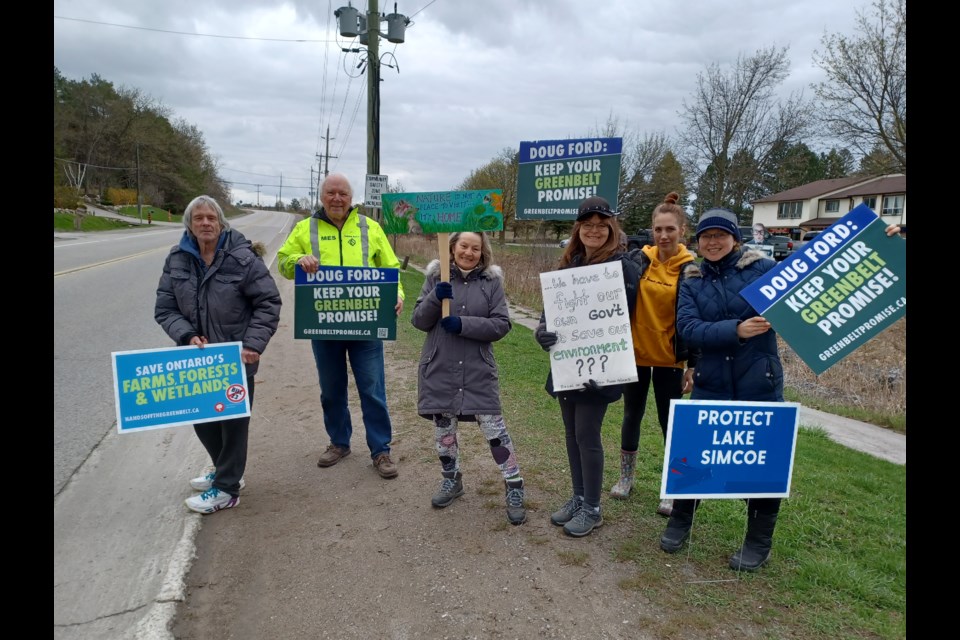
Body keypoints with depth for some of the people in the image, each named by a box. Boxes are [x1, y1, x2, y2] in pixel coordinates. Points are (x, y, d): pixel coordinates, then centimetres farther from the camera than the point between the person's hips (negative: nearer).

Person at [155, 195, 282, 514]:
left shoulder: (243, 258, -14)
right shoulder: (177, 260, -1)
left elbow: (268, 303, -11)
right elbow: (164, 308, 1)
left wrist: (253, 344, -19)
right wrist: (187, 336, -16)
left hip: (235, 357, -5)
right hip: (197, 355, 6)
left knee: (234, 421, 5)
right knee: (202, 417, 17)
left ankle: (227, 488, 18)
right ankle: (225, 470, 40)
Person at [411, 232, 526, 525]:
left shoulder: (491, 281, -1)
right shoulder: (436, 277, 2)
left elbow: (502, 324, -6)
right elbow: (418, 321, 0)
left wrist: (463, 324, -18)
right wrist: (435, 298, -19)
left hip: (478, 370, -2)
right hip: (439, 368, 2)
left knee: (494, 428, -3)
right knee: (443, 426, 14)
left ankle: (514, 488, 12)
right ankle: (451, 480, 35)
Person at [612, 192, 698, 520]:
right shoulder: (638, 259, -2)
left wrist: (693, 365, -7)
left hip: (669, 358, -3)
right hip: (635, 352, 3)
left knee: (669, 421, 6)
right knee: (632, 415, 14)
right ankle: (625, 477, 31)